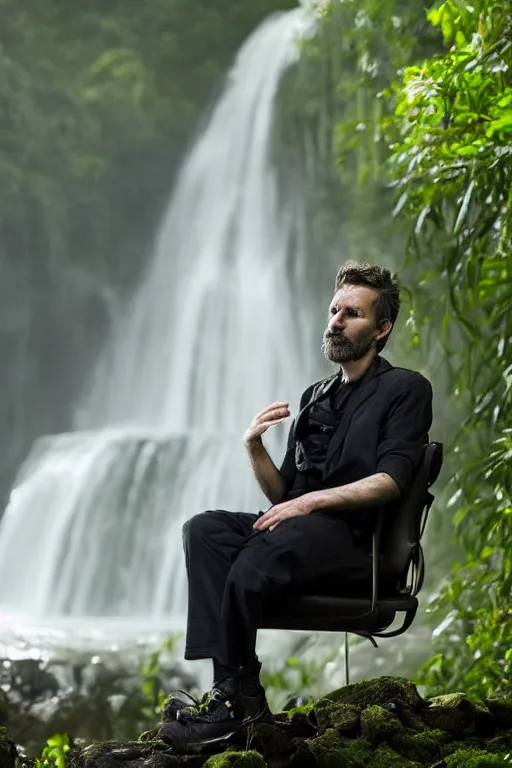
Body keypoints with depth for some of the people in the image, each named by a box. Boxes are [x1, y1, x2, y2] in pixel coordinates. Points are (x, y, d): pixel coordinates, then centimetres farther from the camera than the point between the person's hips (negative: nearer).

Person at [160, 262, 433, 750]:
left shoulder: (405, 390, 5)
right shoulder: (316, 398, 25)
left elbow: (391, 481, -11)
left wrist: (312, 501, -20)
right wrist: (255, 448, 1)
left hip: (359, 541, -7)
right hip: (304, 532, 7)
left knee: (259, 557, -34)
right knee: (204, 530, -19)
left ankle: (234, 702, -27)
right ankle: (234, 687, -31)